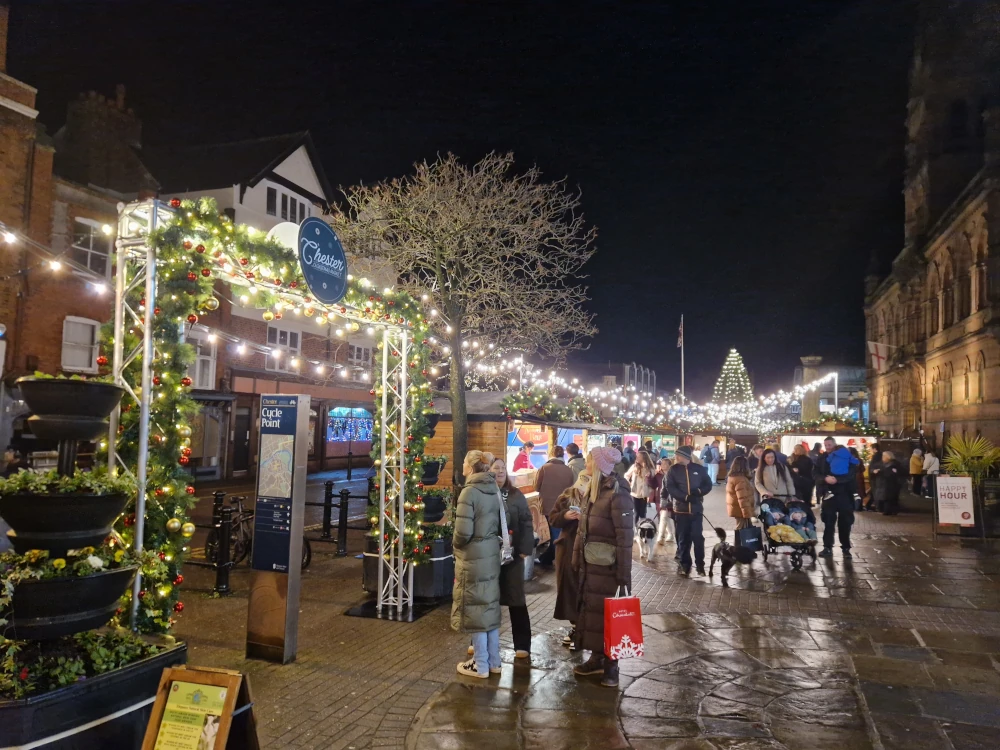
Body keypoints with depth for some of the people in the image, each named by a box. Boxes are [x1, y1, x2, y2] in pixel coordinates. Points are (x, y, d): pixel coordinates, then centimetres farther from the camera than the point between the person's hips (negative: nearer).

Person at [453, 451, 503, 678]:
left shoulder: (470, 491, -19)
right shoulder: (494, 490, 5)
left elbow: (463, 531, -21)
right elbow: (498, 523, 9)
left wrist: (455, 543, -2)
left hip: (473, 557, -7)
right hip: (491, 555, 8)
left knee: (475, 609, 4)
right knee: (490, 607, 16)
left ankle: (480, 666, 15)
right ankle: (494, 662, 26)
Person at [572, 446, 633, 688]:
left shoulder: (618, 496, -17)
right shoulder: (593, 491, 9)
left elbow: (624, 538, -18)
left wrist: (624, 575, -18)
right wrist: (577, 559, 12)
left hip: (608, 567, -8)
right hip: (590, 565, 8)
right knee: (590, 611, 14)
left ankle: (611, 665, 16)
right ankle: (597, 658, 29)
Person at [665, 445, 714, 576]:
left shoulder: (699, 469, 3)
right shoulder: (673, 470, 2)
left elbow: (708, 485, 8)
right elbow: (670, 488, -7)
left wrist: (699, 491, -13)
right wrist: (685, 497, -19)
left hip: (696, 509, 0)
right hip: (680, 509, 0)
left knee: (698, 537, -2)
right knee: (683, 538, 6)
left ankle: (700, 564, 11)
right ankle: (684, 564, 17)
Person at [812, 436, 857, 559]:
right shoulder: (822, 458, 6)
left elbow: (850, 474, -10)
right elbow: (815, 474, 0)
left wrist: (837, 479, -24)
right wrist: (825, 479, -20)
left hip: (844, 493, -2)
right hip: (828, 493, 2)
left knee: (845, 522, 3)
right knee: (828, 522, 5)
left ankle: (846, 548, 12)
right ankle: (827, 547, 11)